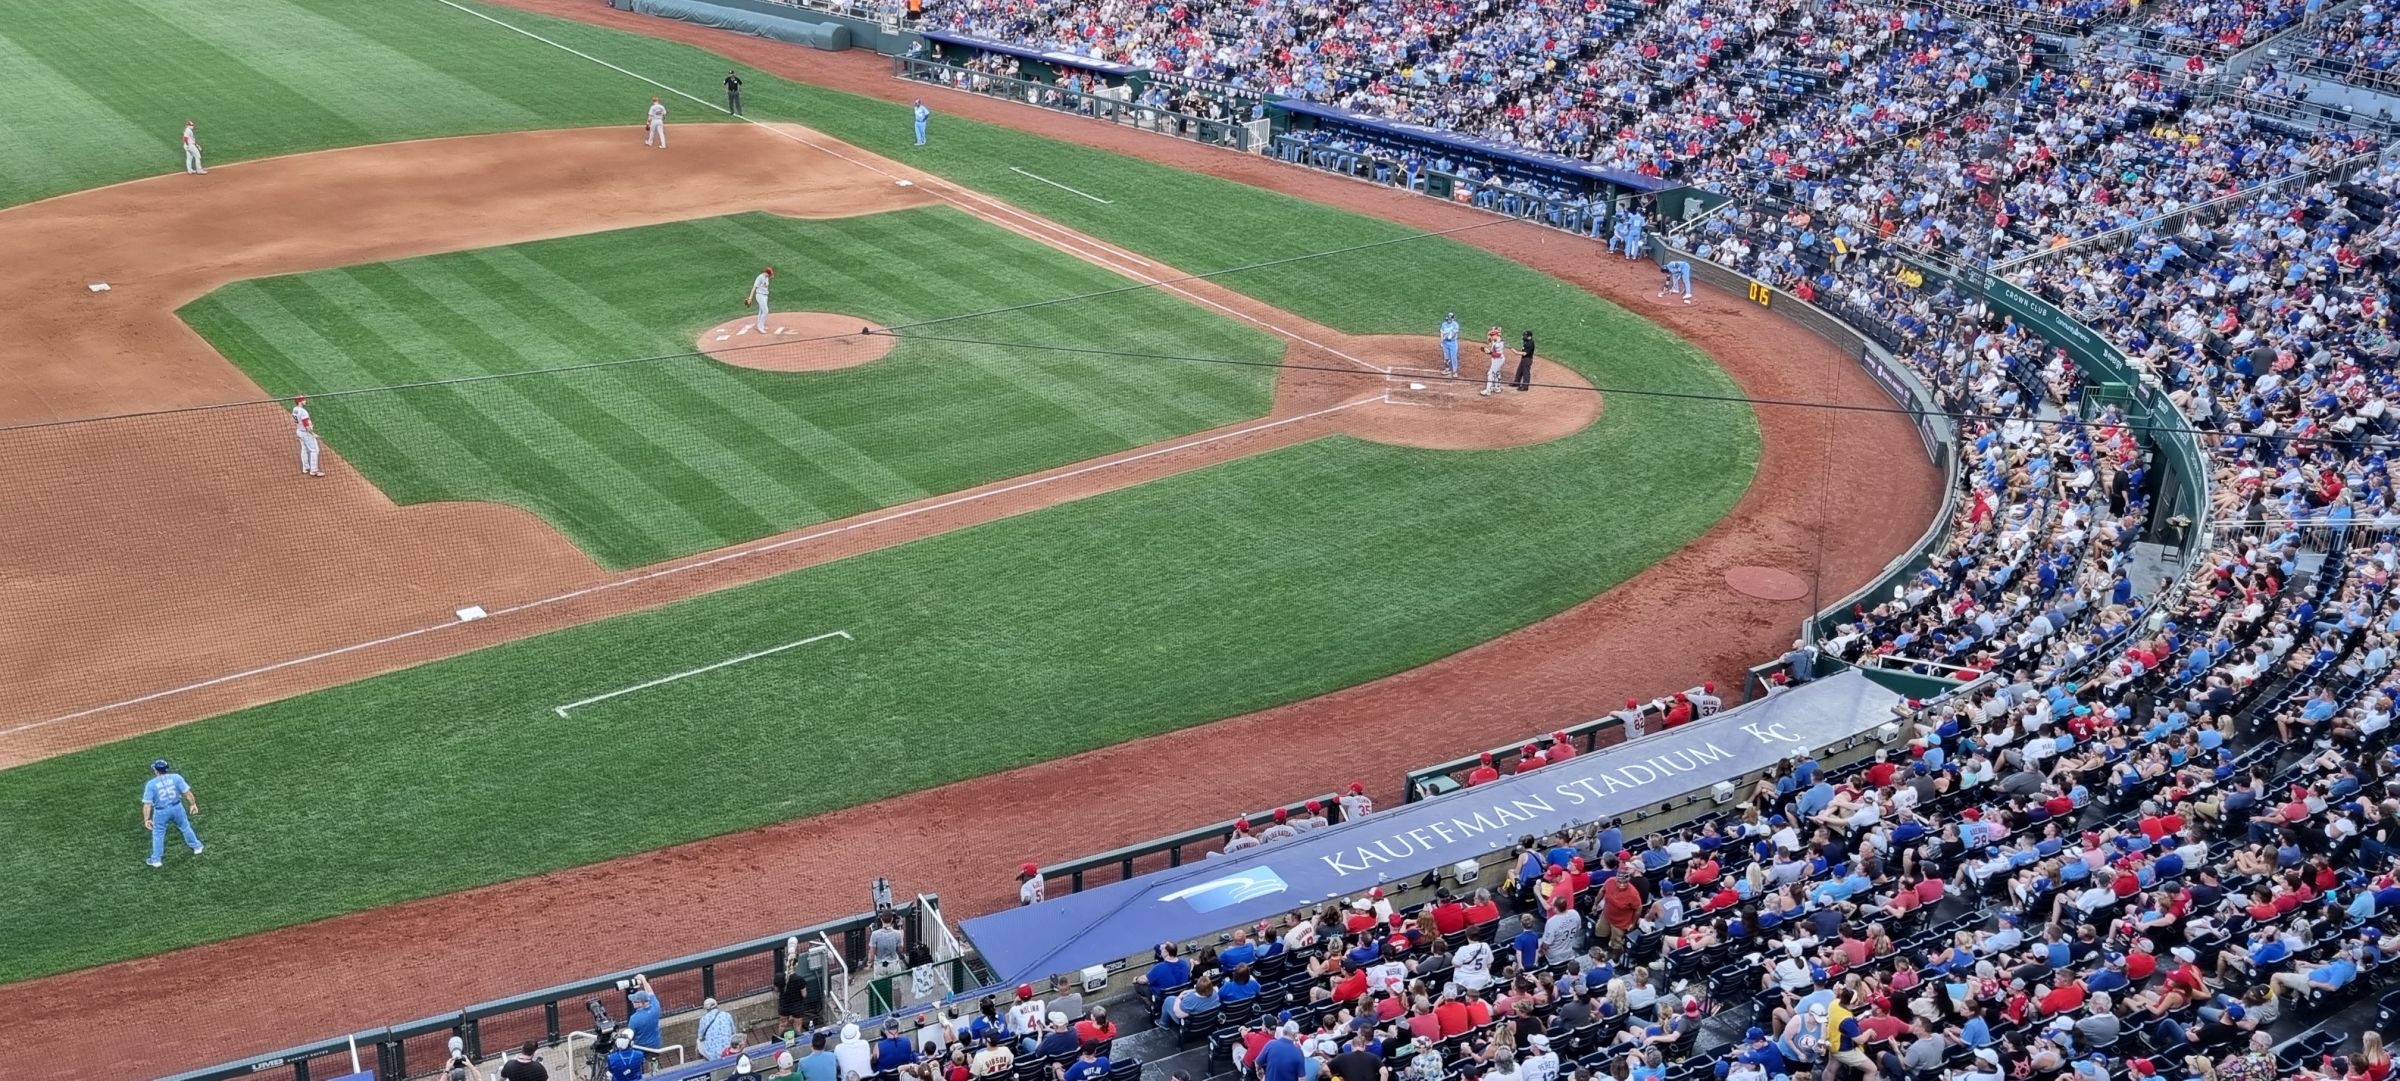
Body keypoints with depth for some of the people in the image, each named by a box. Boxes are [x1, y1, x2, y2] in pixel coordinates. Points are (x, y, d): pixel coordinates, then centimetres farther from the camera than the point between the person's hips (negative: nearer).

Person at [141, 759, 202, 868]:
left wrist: (146, 819, -10)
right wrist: (193, 804, 1)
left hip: (161, 812, -2)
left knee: (158, 834, 17)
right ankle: (196, 847, 39)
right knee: (185, 827, 25)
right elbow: (187, 792, -10)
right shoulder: (176, 777, -10)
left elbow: (147, 804, -14)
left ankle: (156, 859, 24)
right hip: (177, 808, 2)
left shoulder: (151, 784, -14)